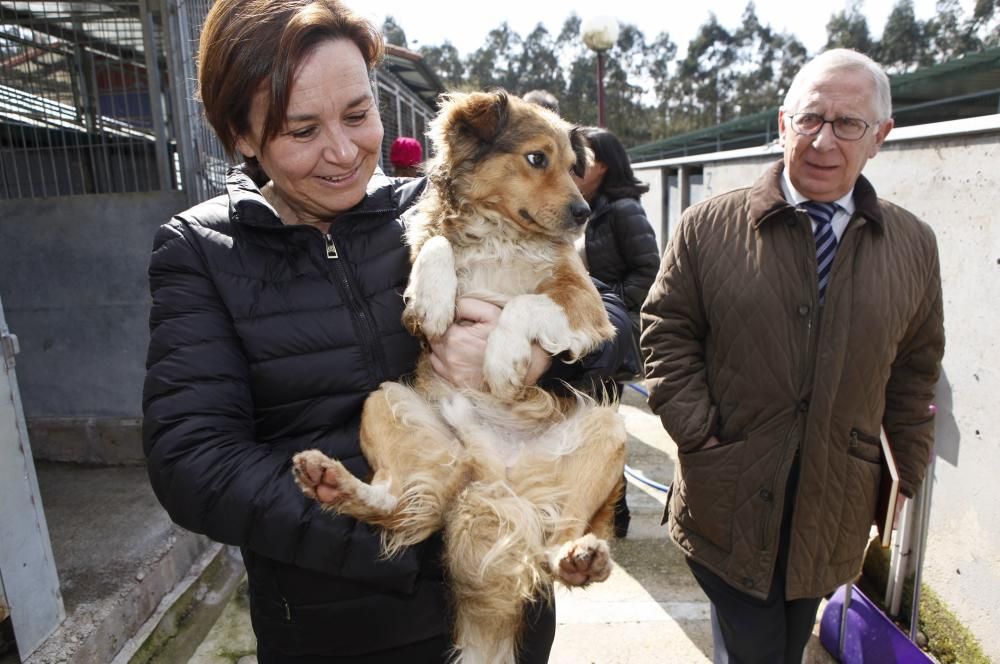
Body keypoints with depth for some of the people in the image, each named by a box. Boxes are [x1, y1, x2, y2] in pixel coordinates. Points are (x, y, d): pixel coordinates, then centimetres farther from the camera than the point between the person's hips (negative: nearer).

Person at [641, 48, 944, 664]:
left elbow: (914, 375, 9)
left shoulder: (913, 245, 3)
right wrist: (698, 433, -11)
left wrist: (909, 478, 10)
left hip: (834, 510, 3)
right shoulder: (710, 226, -7)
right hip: (730, 499, -3)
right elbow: (668, 332, -4)